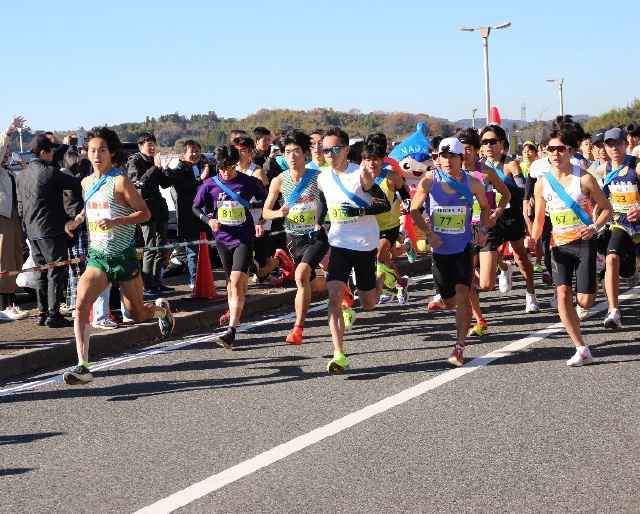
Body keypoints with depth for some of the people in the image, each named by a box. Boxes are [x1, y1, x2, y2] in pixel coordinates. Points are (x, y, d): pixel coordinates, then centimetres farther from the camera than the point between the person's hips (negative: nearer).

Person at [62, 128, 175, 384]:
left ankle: (161, 308, 47)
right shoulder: (87, 183, 8)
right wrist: (77, 219, 7)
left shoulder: (120, 181, -11)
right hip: (97, 257, 4)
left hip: (124, 257, -4)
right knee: (81, 305, -20)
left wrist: (115, 221, -25)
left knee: (137, 315, 10)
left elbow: (145, 213, -11)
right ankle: (82, 367, -21)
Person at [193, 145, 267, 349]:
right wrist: (208, 219, -8)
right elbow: (196, 207, 9)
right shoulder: (210, 184, 0)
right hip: (222, 239, 3)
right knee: (231, 282, 12)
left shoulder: (249, 182, -4)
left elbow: (266, 201, 13)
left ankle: (231, 332, -22)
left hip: (244, 238, -3)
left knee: (236, 282, -15)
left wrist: (261, 222, 6)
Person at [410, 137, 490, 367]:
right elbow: (414, 210, 2)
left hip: (463, 247, -1)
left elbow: (485, 207, 14)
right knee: (449, 302, 11)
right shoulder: (430, 180, -8)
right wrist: (429, 233, -11)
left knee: (462, 294, -18)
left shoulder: (472, 183, -5)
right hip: (440, 248, 1)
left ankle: (459, 347, -14)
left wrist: (482, 229, -2)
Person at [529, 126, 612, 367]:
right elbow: (539, 218, 12)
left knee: (584, 301, -6)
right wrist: (534, 238, -7)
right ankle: (582, 350, -5)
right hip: (559, 245, 3)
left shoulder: (584, 178, -8)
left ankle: (592, 286, 35)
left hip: (584, 243, -3)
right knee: (563, 296, -14)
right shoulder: (542, 183, 2)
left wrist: (594, 227, -19)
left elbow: (607, 209, -1)